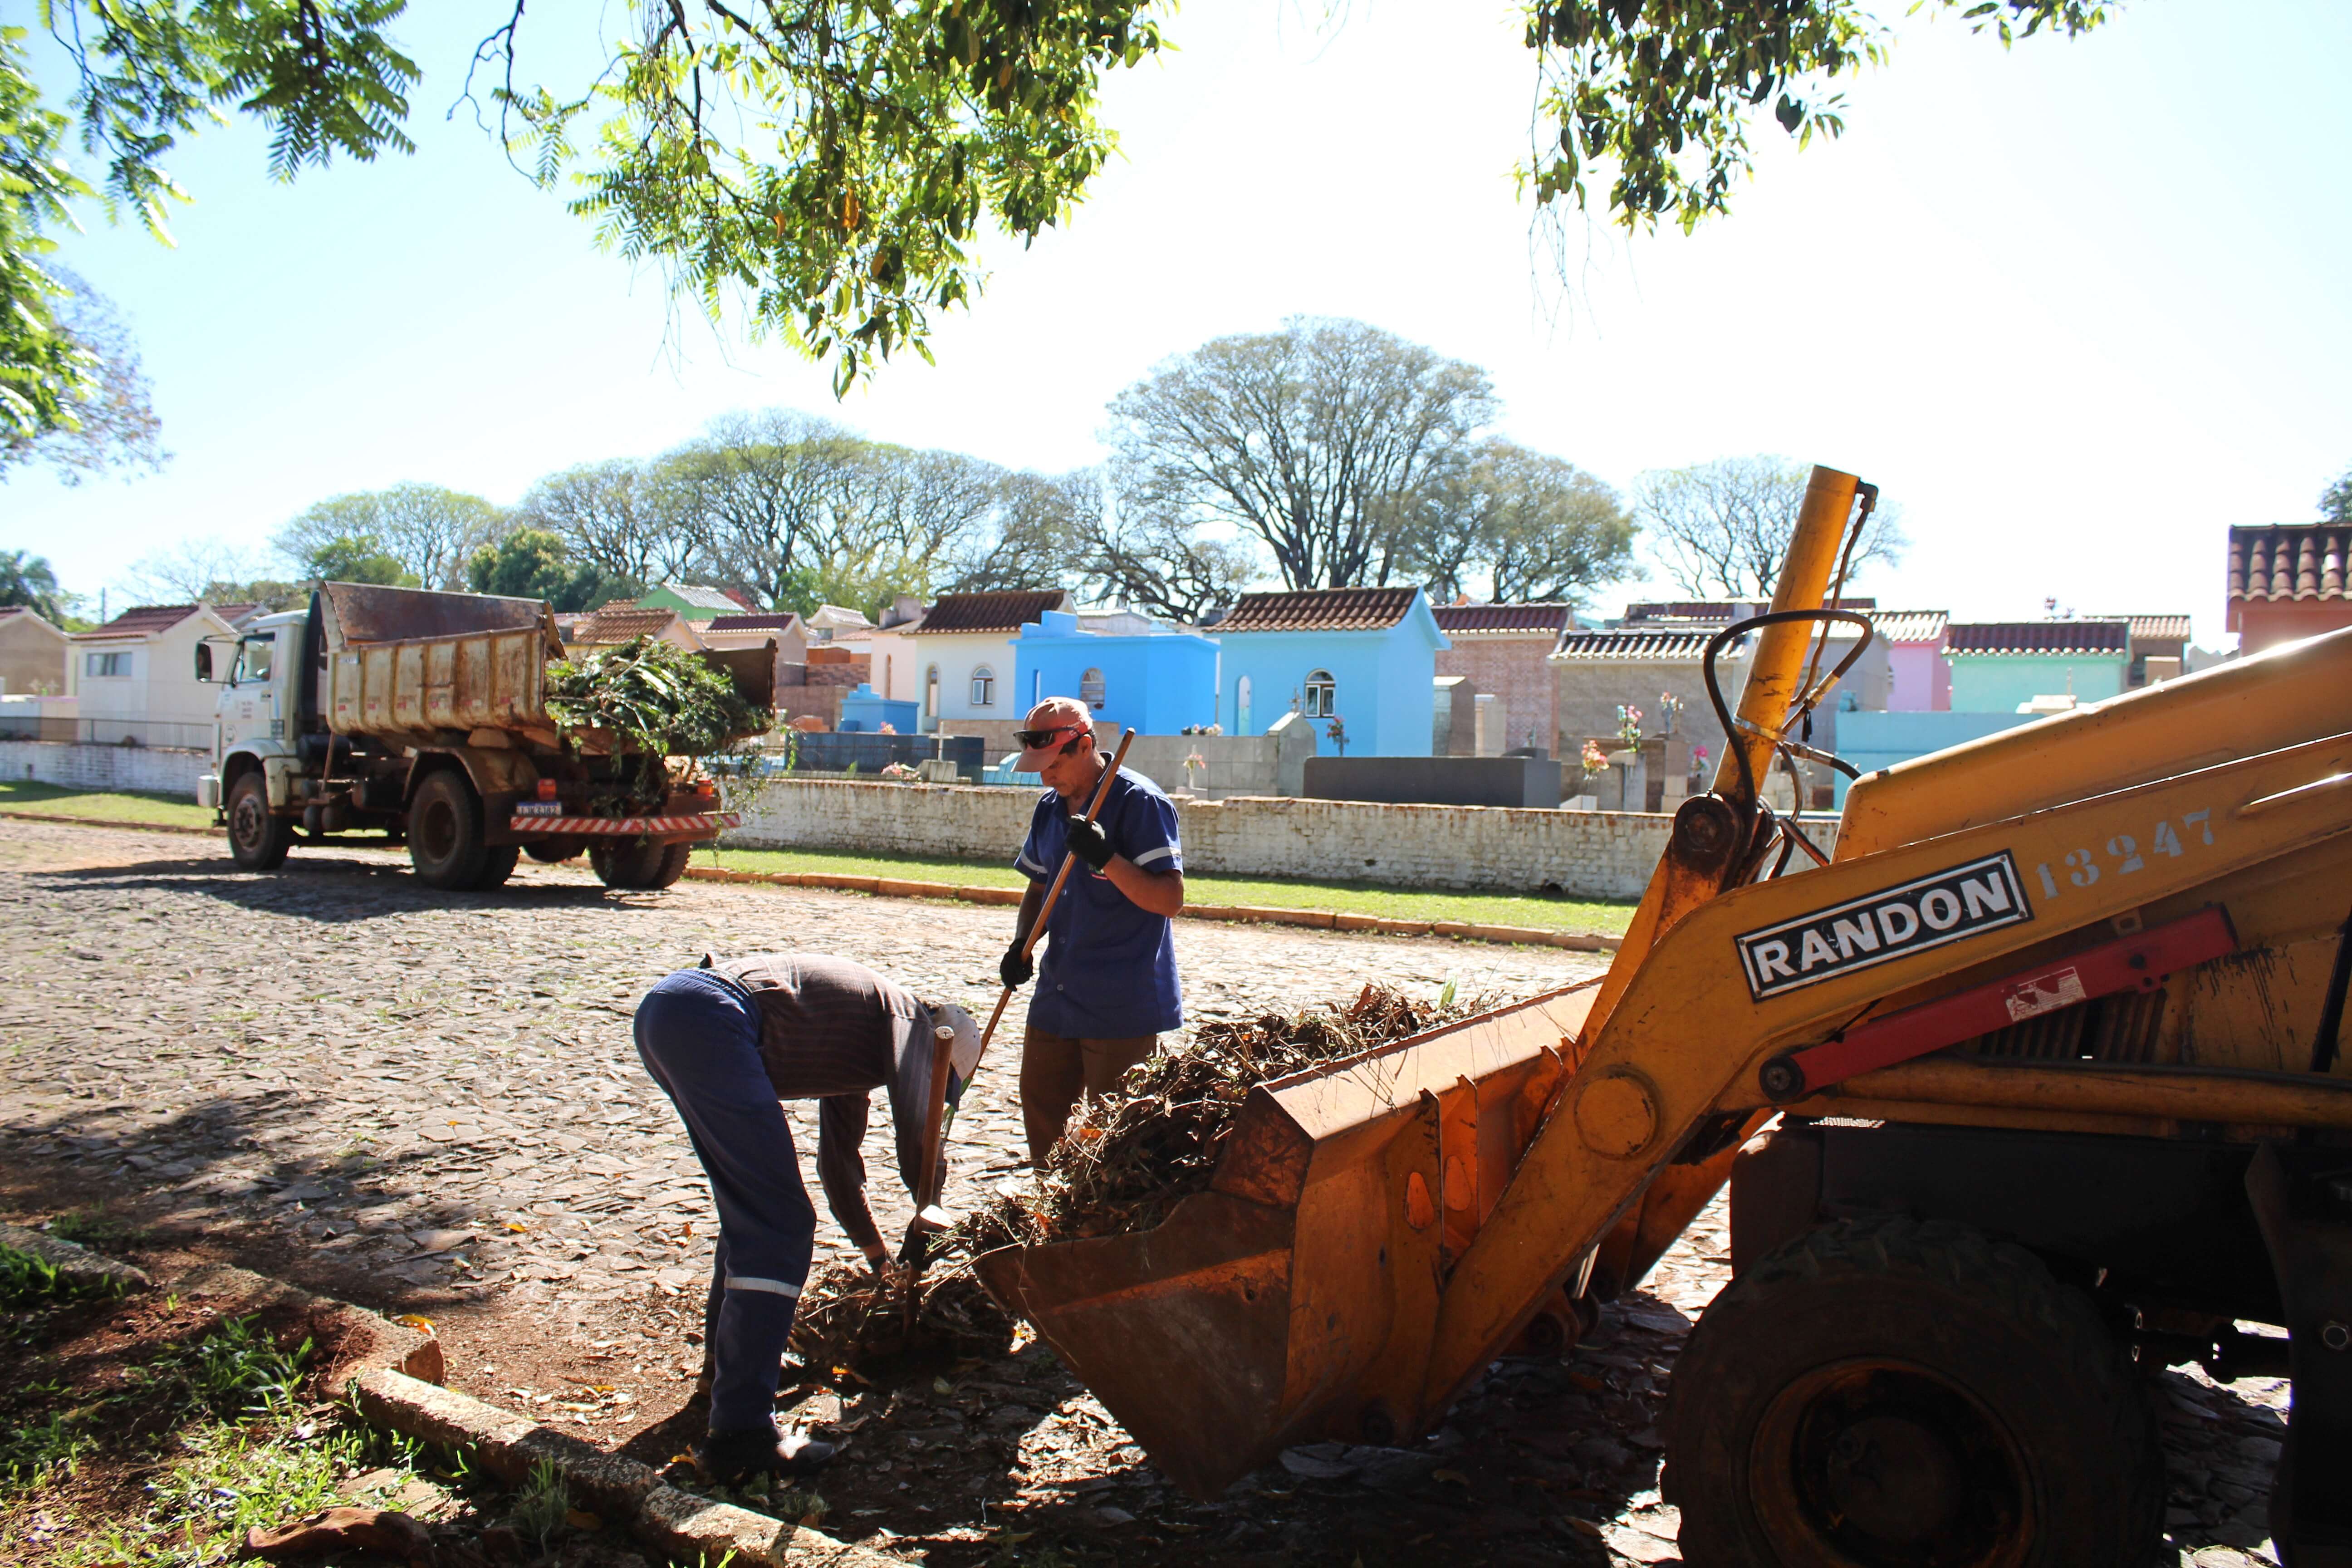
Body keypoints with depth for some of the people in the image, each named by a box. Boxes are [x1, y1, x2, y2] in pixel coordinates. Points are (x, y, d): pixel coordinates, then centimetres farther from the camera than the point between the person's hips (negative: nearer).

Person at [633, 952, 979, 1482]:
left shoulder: (857, 1041, 33)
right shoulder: (908, 1019, 10)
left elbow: (839, 1159, 43)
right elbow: (918, 1136, -3)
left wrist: (875, 1252, 51)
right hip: (708, 1018, -10)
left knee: (750, 1209, 25)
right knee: (780, 1226, -7)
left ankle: (728, 1357, 40)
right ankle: (740, 1430, -8)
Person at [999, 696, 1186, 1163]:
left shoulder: (1140, 803, -14)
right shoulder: (1050, 809, 10)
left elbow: (1170, 899, -19)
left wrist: (1106, 858, -31)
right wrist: (1021, 944, 3)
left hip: (1122, 1006, -8)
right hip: (1058, 996, 8)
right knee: (1041, 1107, 17)